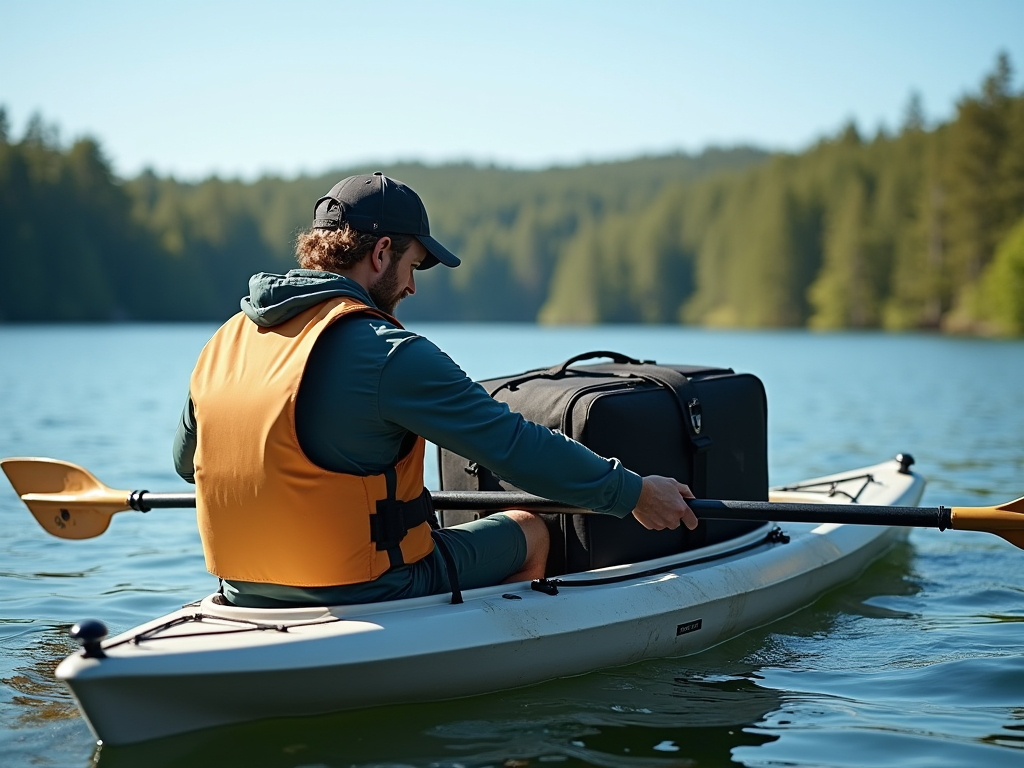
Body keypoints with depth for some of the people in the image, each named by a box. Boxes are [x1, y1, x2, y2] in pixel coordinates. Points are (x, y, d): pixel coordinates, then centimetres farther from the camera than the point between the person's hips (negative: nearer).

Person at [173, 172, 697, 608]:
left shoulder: (223, 342, 2)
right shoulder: (388, 353, -19)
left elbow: (187, 461, 17)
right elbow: (515, 446, -18)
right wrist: (633, 493, -7)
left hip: (247, 596, 7)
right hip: (367, 599, -7)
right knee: (528, 531, 16)